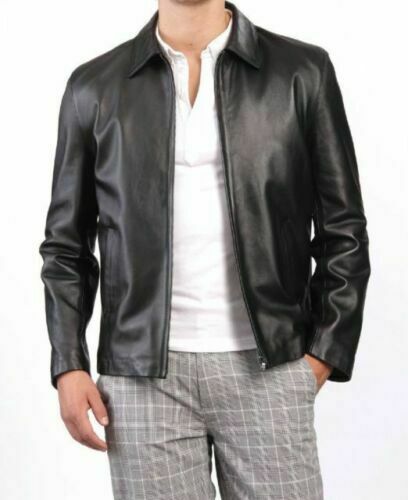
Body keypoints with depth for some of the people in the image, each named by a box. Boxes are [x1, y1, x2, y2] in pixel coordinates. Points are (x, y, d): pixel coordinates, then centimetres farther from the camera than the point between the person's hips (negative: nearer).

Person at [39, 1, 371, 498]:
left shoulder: (303, 71, 3)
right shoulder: (94, 86, 6)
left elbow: (344, 232, 4)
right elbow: (67, 245, 9)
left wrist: (323, 355, -3)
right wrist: (69, 366, 1)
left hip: (266, 369, 0)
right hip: (143, 376, 1)